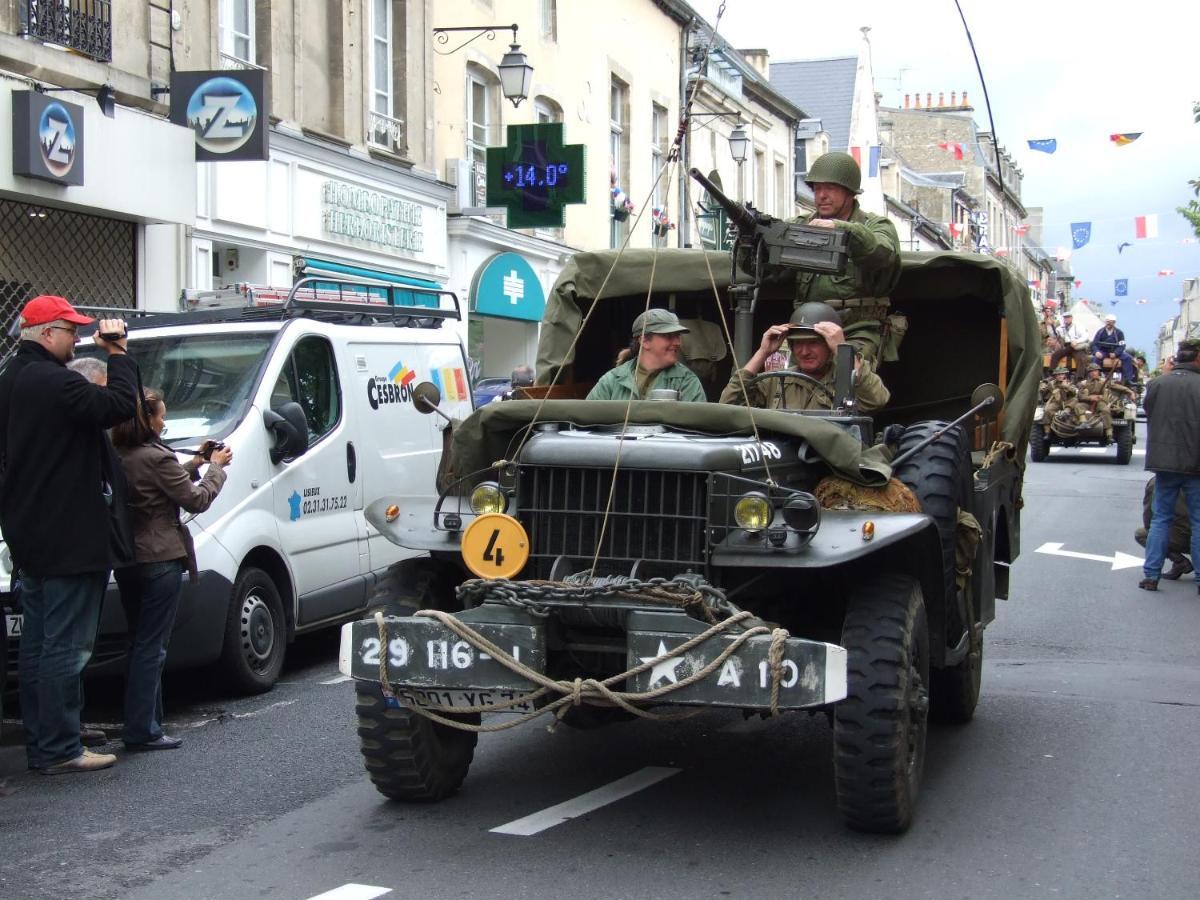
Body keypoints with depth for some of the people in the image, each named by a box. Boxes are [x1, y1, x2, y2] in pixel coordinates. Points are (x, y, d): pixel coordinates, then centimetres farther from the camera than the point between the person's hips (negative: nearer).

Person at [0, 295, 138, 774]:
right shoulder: (54, 381, -18)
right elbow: (120, 405, -25)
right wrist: (117, 353, -14)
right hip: (70, 539, -10)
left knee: (38, 642, 14)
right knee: (66, 645, -5)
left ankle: (39, 743, 20)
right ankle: (59, 750, -2)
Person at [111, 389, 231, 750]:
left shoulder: (117, 458, 6)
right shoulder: (157, 458, -16)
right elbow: (197, 500, -9)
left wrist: (196, 463, 17)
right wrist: (216, 467, 5)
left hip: (126, 560, 8)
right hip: (160, 560, -8)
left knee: (140, 643, 15)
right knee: (151, 647, -4)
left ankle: (145, 723, 21)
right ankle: (142, 731, -4)